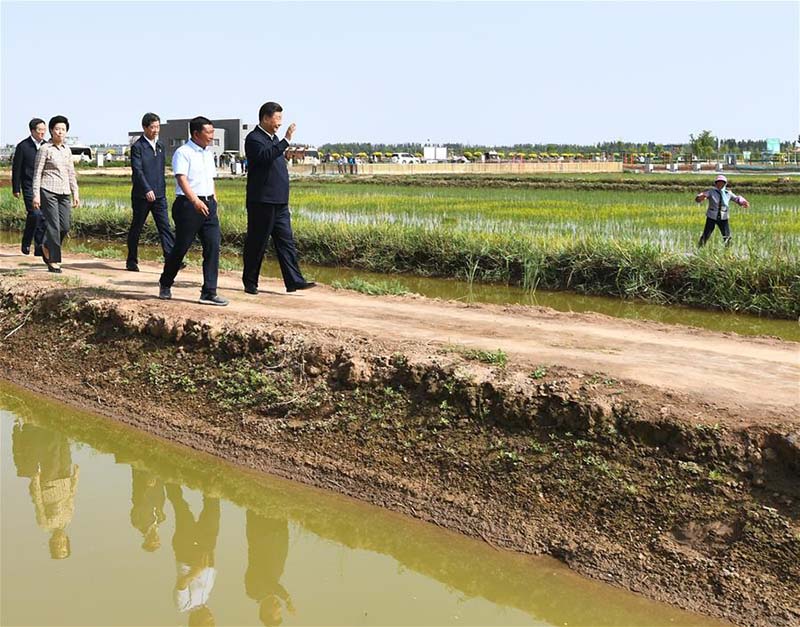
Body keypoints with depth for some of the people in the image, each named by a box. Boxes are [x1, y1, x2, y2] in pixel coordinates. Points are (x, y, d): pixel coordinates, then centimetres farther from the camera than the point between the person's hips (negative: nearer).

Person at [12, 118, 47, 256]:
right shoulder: (23, 146, -3)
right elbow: (16, 169, -2)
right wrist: (16, 189, -4)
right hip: (29, 187, -5)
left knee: (43, 217, 2)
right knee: (34, 214, -17)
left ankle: (39, 248, 9)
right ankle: (26, 242, 2)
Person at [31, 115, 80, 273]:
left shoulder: (67, 150, 14)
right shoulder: (45, 149, -3)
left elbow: (71, 173, 19)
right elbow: (37, 173, -4)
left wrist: (75, 193, 12)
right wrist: (36, 194, -10)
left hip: (64, 193, 6)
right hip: (48, 191, -6)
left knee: (65, 226, 1)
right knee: (53, 226, -8)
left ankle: (46, 247, 27)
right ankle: (53, 261, 1)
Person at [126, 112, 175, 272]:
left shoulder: (160, 146, 13)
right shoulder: (137, 146, -8)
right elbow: (137, 170, -17)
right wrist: (147, 190, -27)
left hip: (159, 195, 5)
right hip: (141, 196, -5)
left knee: (165, 227, -5)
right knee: (136, 228, 6)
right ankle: (131, 261, 17)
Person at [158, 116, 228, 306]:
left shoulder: (209, 153, 16)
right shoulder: (183, 153, -9)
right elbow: (182, 179, -20)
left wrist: (214, 201, 19)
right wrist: (195, 201, -33)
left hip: (208, 204, 7)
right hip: (188, 204, -7)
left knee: (213, 246, -3)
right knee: (181, 247, 2)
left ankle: (209, 292, 0)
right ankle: (165, 284, 25)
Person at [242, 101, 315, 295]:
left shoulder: (274, 138, 19)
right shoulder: (254, 138, -9)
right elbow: (265, 156, -28)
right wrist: (286, 141, -31)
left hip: (279, 203, 9)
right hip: (261, 202, -8)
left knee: (286, 241, 2)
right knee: (256, 243, 0)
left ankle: (294, 281, 0)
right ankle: (250, 283, 10)